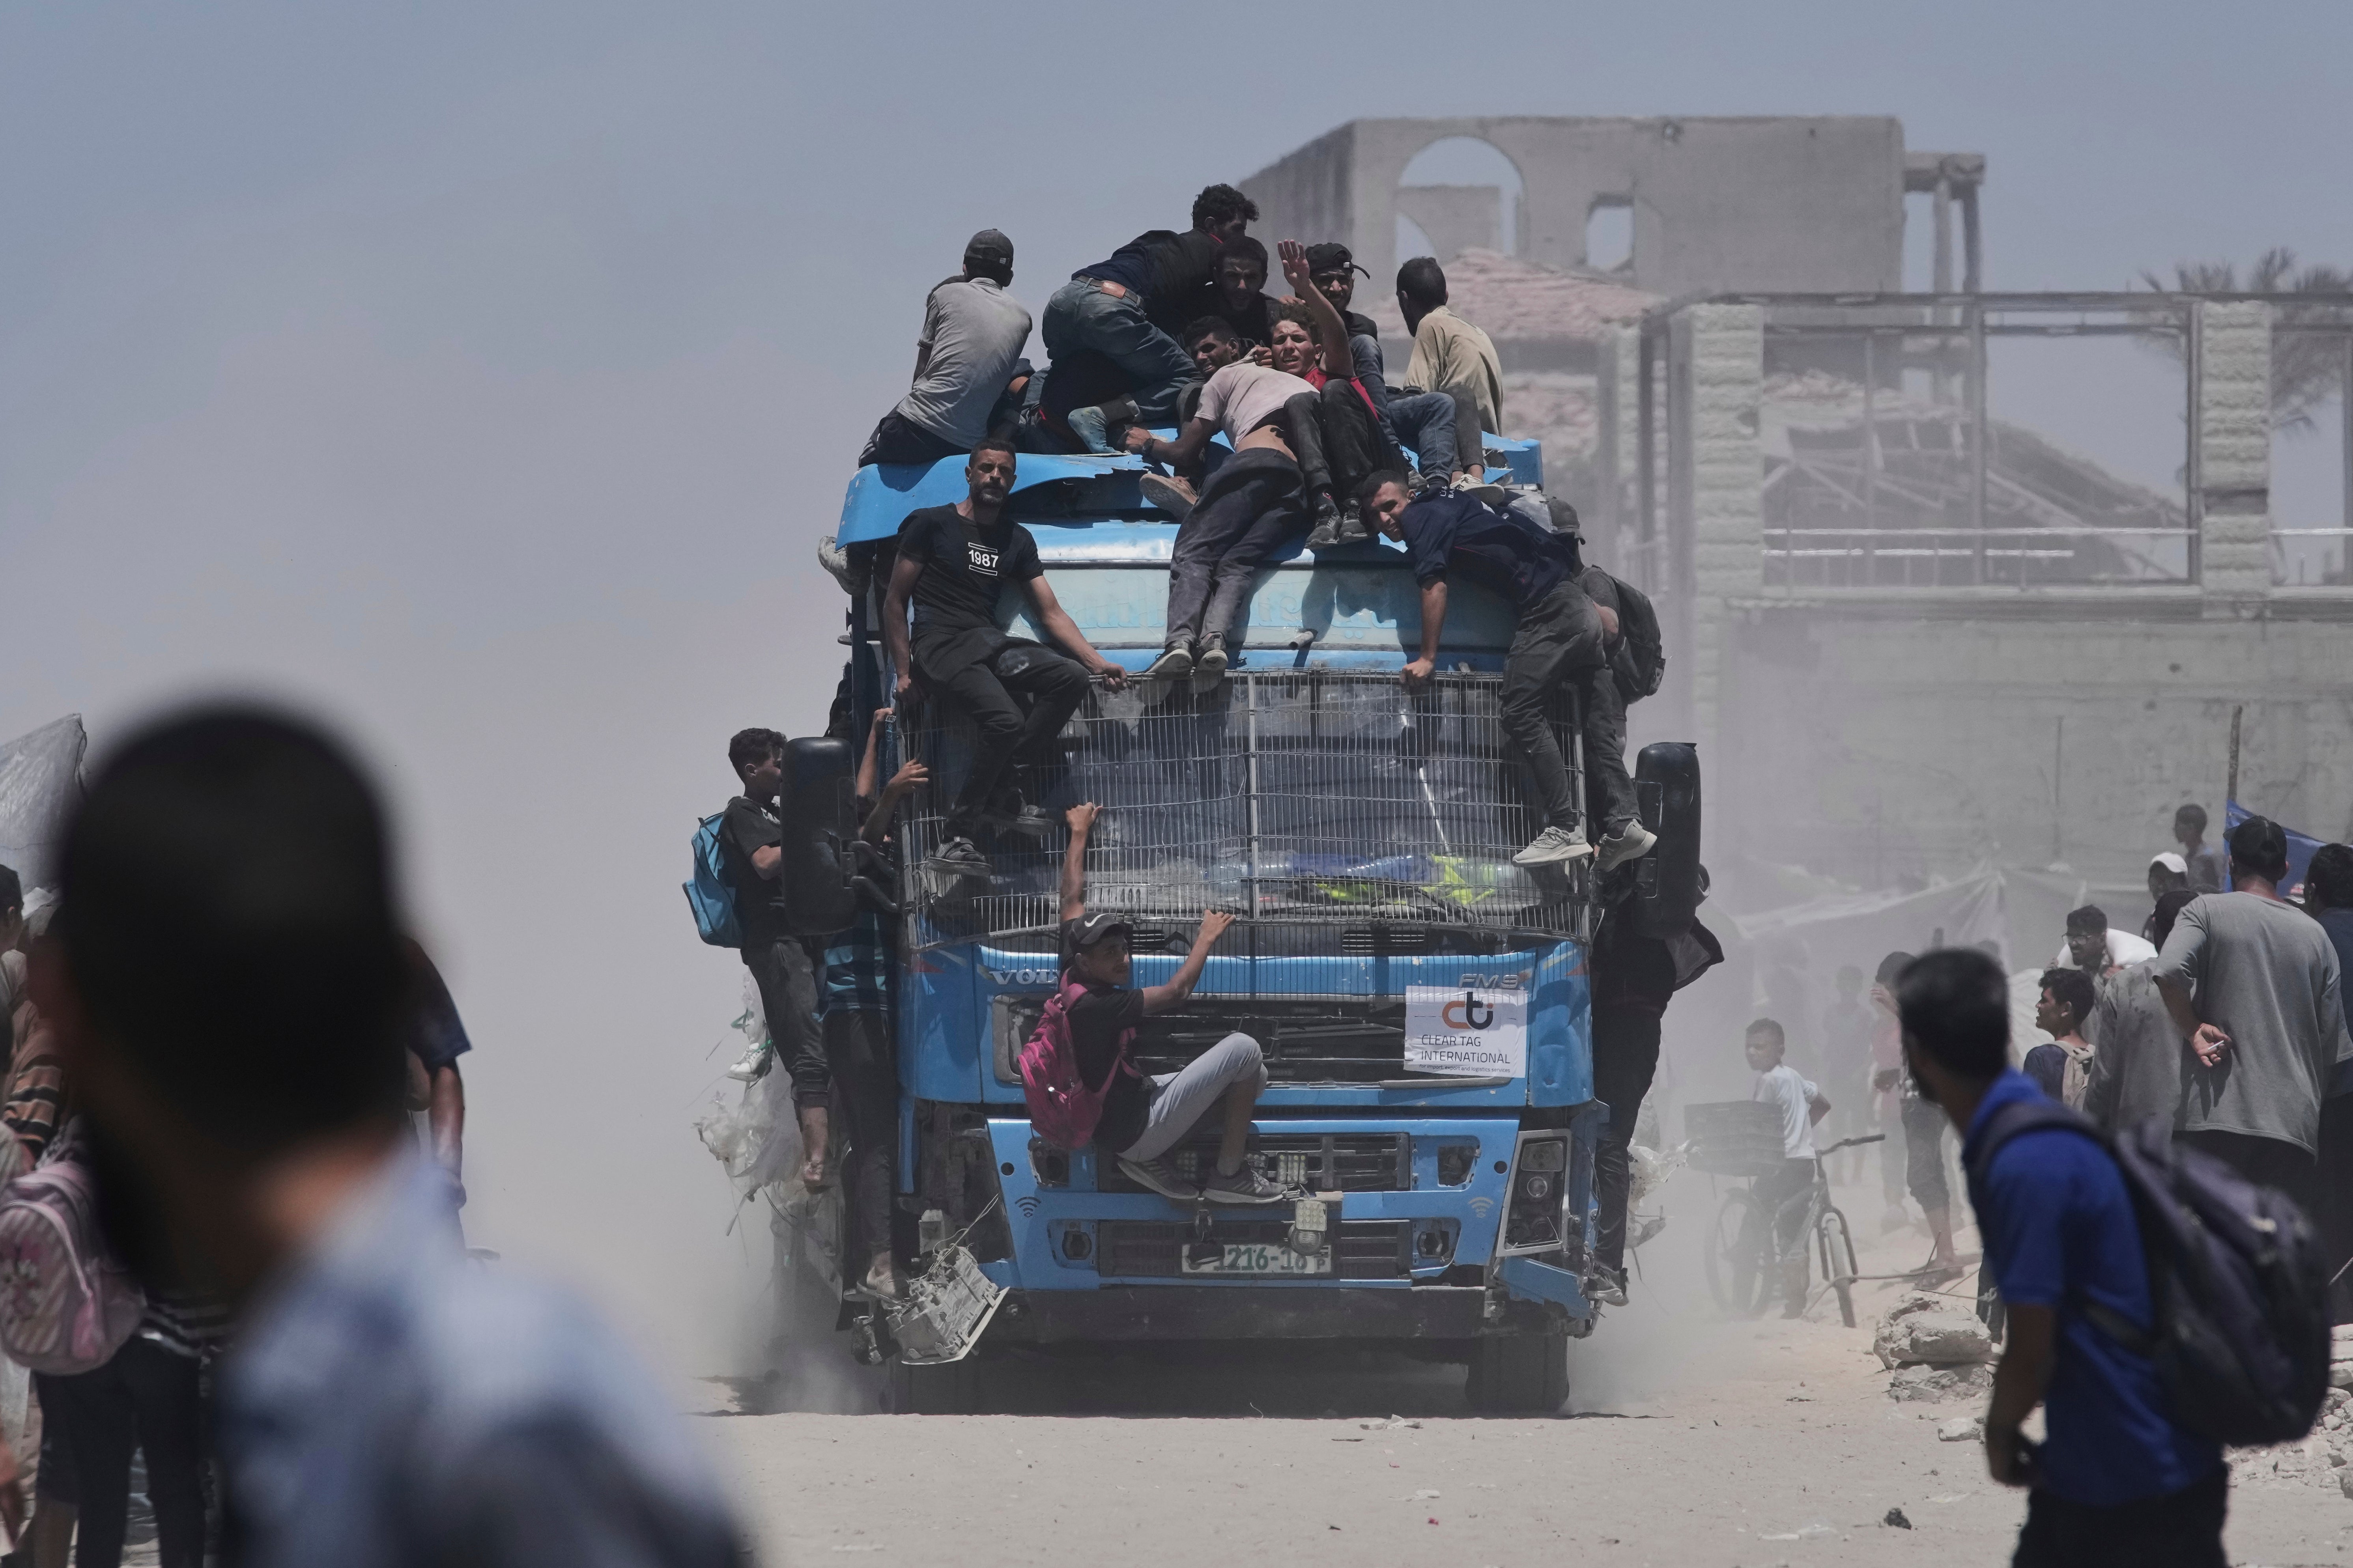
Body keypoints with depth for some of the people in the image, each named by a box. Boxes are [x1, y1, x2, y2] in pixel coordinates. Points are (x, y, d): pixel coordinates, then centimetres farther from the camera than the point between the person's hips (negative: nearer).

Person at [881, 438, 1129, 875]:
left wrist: (1097, 662, 2)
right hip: (941, 646, -6)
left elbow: (1051, 613, 17)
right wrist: (904, 673, -8)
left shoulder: (1017, 540, 20)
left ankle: (1001, 792, -16)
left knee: (1072, 678, -21)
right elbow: (895, 602, 3)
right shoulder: (931, 524, 5)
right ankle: (956, 836, -25)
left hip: (989, 643, 6)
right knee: (1006, 720, -32)